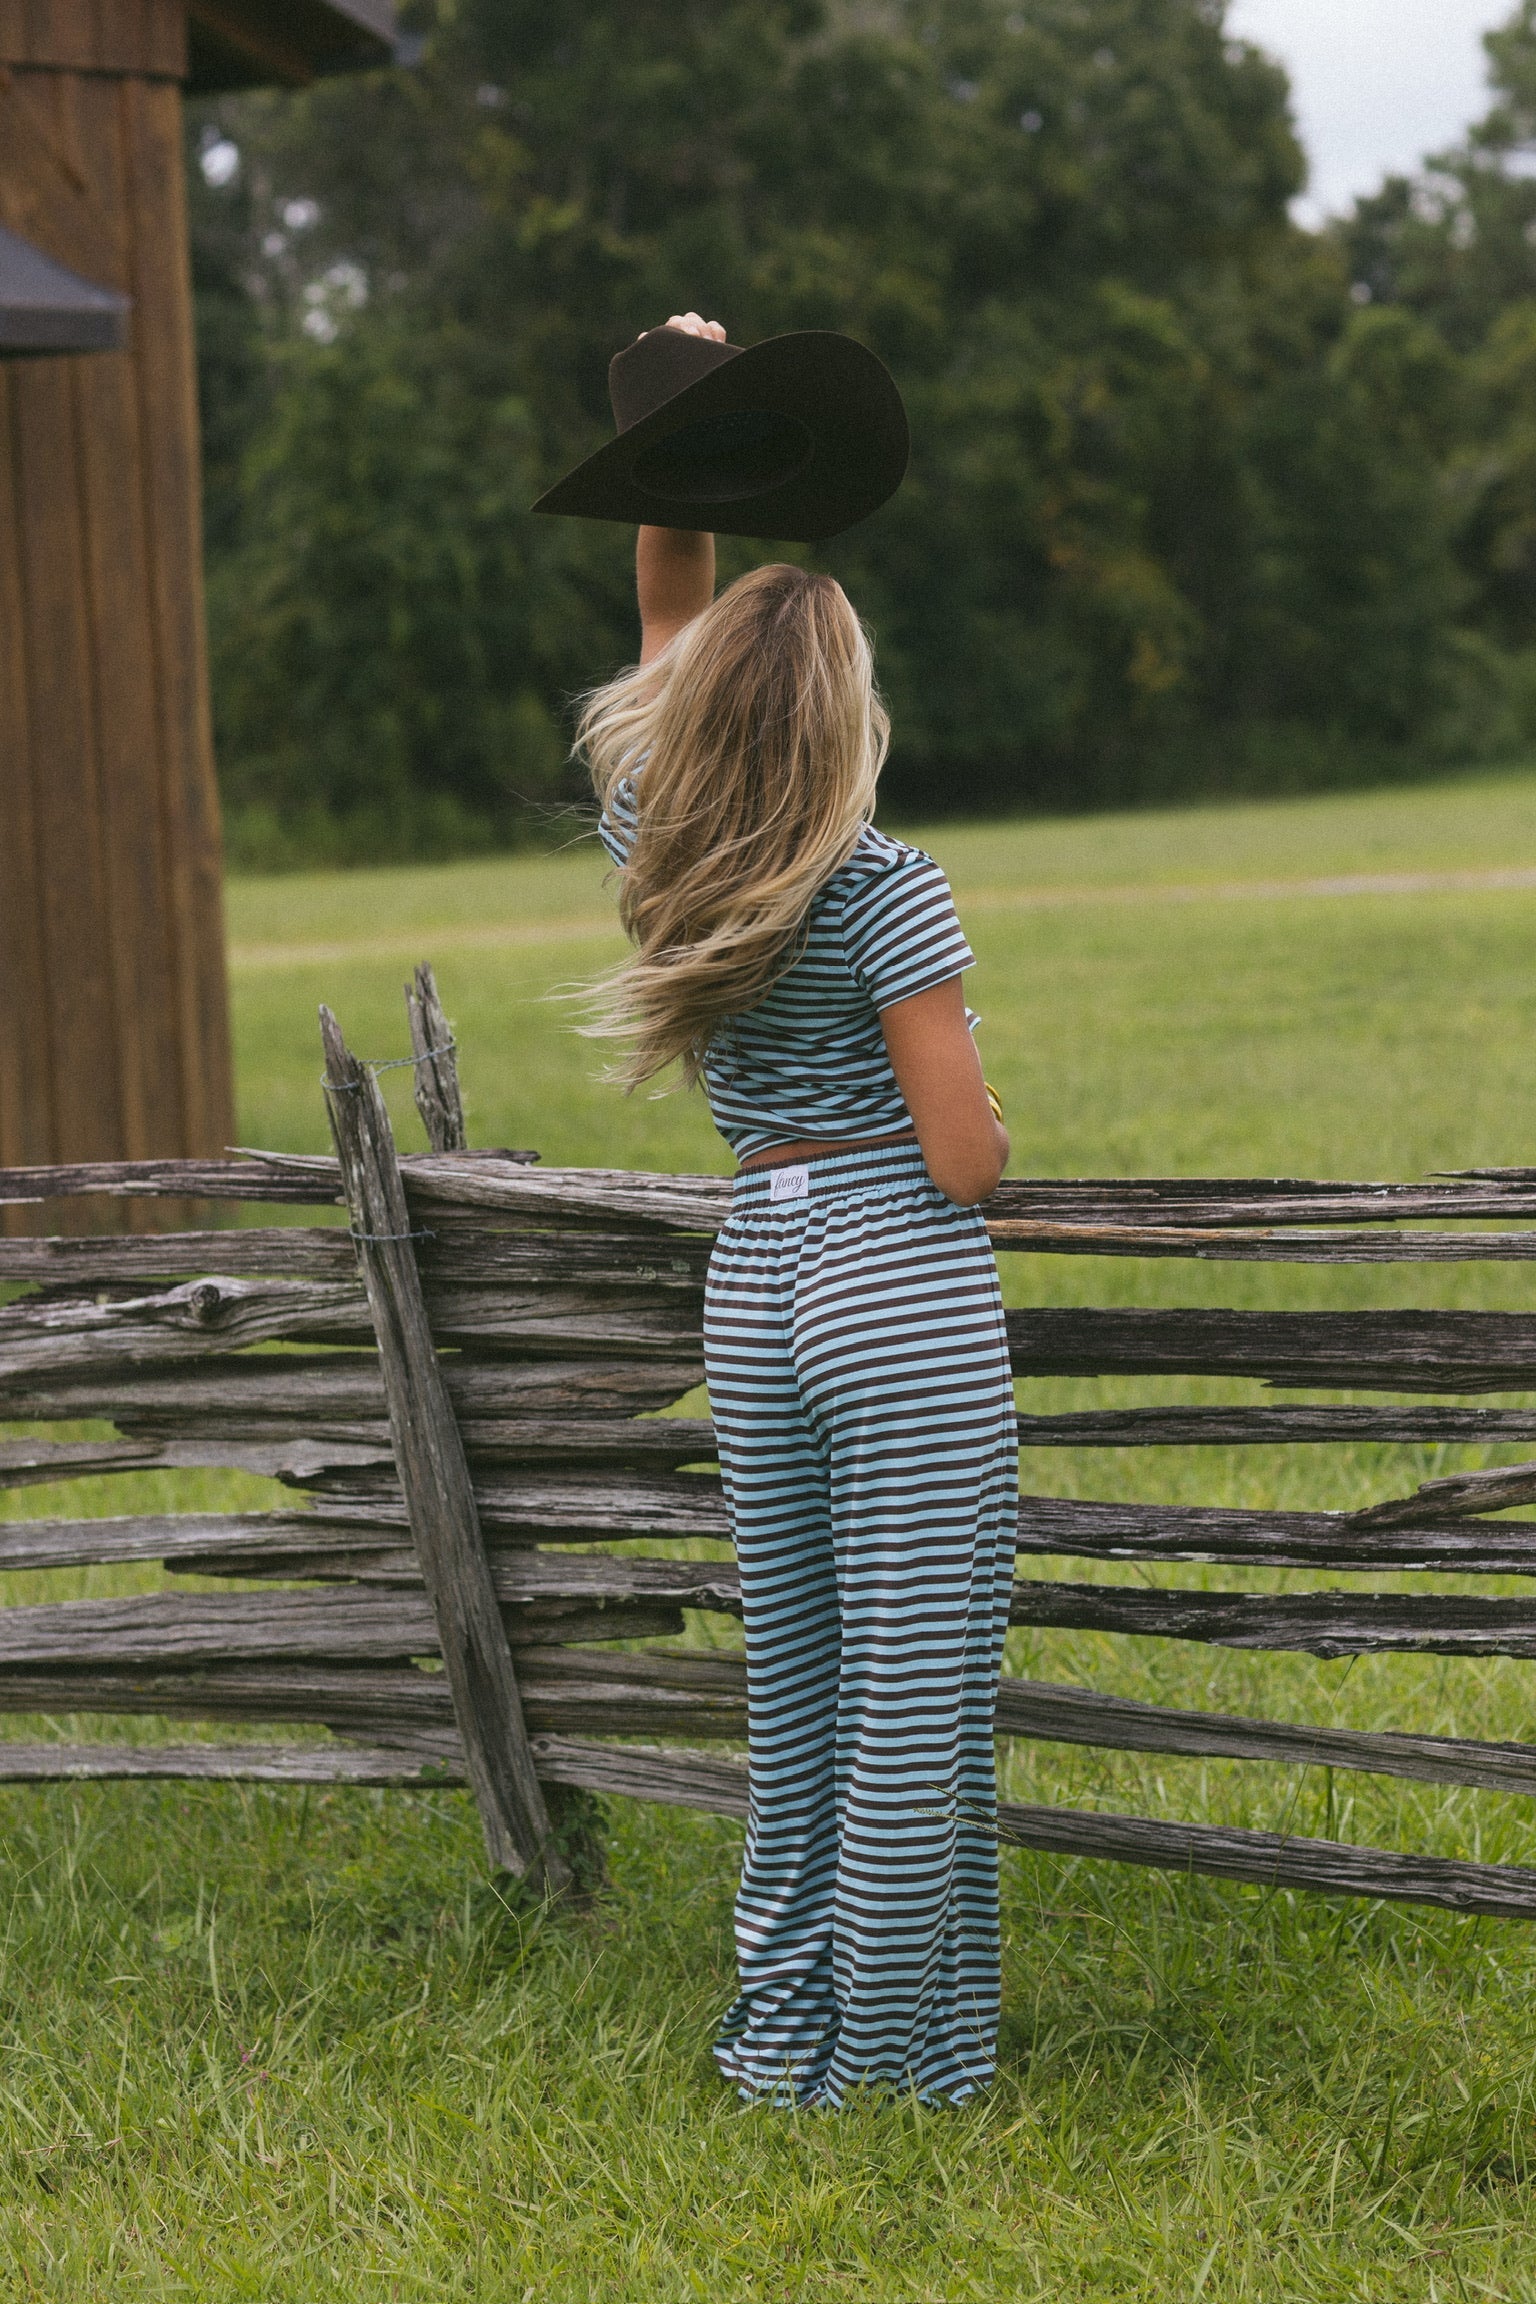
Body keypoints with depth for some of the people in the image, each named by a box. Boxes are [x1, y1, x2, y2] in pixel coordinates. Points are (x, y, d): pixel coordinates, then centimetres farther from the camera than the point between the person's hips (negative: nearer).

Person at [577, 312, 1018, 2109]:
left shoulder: (662, 859, 5)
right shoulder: (885, 892, -12)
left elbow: (668, 642, 22)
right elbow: (967, 1164, -13)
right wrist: (976, 1103, 9)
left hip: (755, 1283, 7)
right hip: (907, 1300, -6)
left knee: (794, 1680, 15)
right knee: (916, 1688, 0)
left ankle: (788, 2026, 21)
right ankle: (899, 2051, 5)